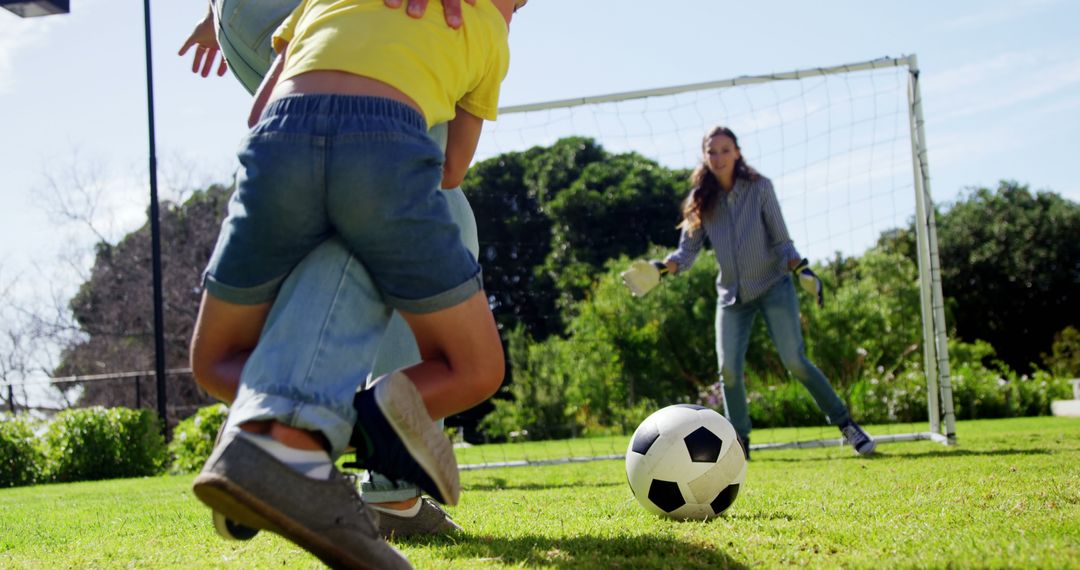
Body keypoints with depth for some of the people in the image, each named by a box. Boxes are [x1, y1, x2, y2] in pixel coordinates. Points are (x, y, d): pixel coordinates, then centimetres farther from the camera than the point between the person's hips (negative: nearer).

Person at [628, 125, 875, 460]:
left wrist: (800, 268, -23)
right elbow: (687, 251, -1)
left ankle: (846, 425, 1)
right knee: (728, 369, -7)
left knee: (795, 362, -12)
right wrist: (662, 267, -20)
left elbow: (781, 241, -5)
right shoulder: (701, 200, 0)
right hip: (732, 294, 3)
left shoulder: (759, 188, -7)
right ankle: (740, 442, 10)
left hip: (773, 286, -3)